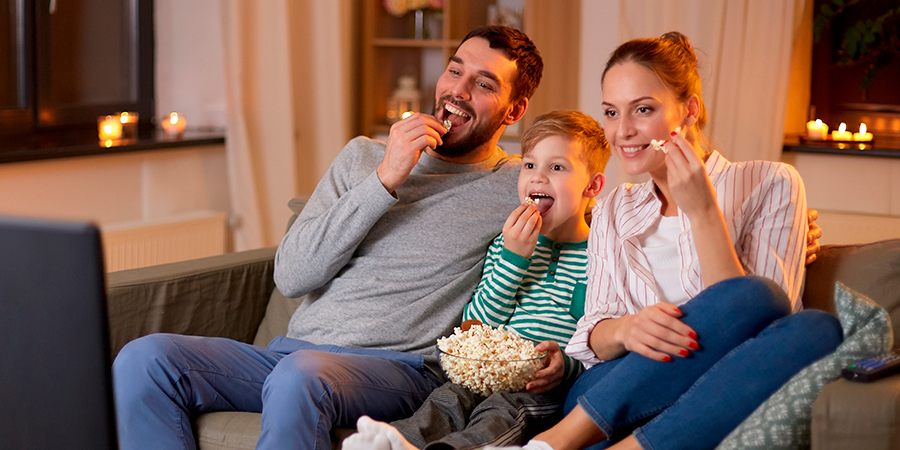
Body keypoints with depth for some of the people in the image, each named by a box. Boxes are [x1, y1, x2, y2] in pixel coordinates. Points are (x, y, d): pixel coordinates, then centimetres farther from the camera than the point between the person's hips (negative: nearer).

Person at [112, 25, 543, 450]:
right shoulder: (363, 155, 17)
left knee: (302, 374, -39)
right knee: (143, 360, -19)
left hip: (397, 367, -4)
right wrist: (384, 180, -3)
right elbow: (291, 276, 5)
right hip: (291, 350, 4)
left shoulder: (516, 187, 8)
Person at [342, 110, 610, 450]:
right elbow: (477, 321, 8)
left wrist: (569, 364, -21)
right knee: (449, 398, -25)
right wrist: (513, 256, -3)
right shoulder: (505, 244, 18)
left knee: (500, 412, -34)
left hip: (546, 387, -5)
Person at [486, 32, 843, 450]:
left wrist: (702, 212, -14)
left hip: (727, 406, 0)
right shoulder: (612, 212, 19)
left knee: (815, 330, -34)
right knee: (756, 297, -28)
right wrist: (624, 330, -14)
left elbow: (747, 325, -7)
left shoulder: (769, 185, 6)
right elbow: (593, 337, 9)